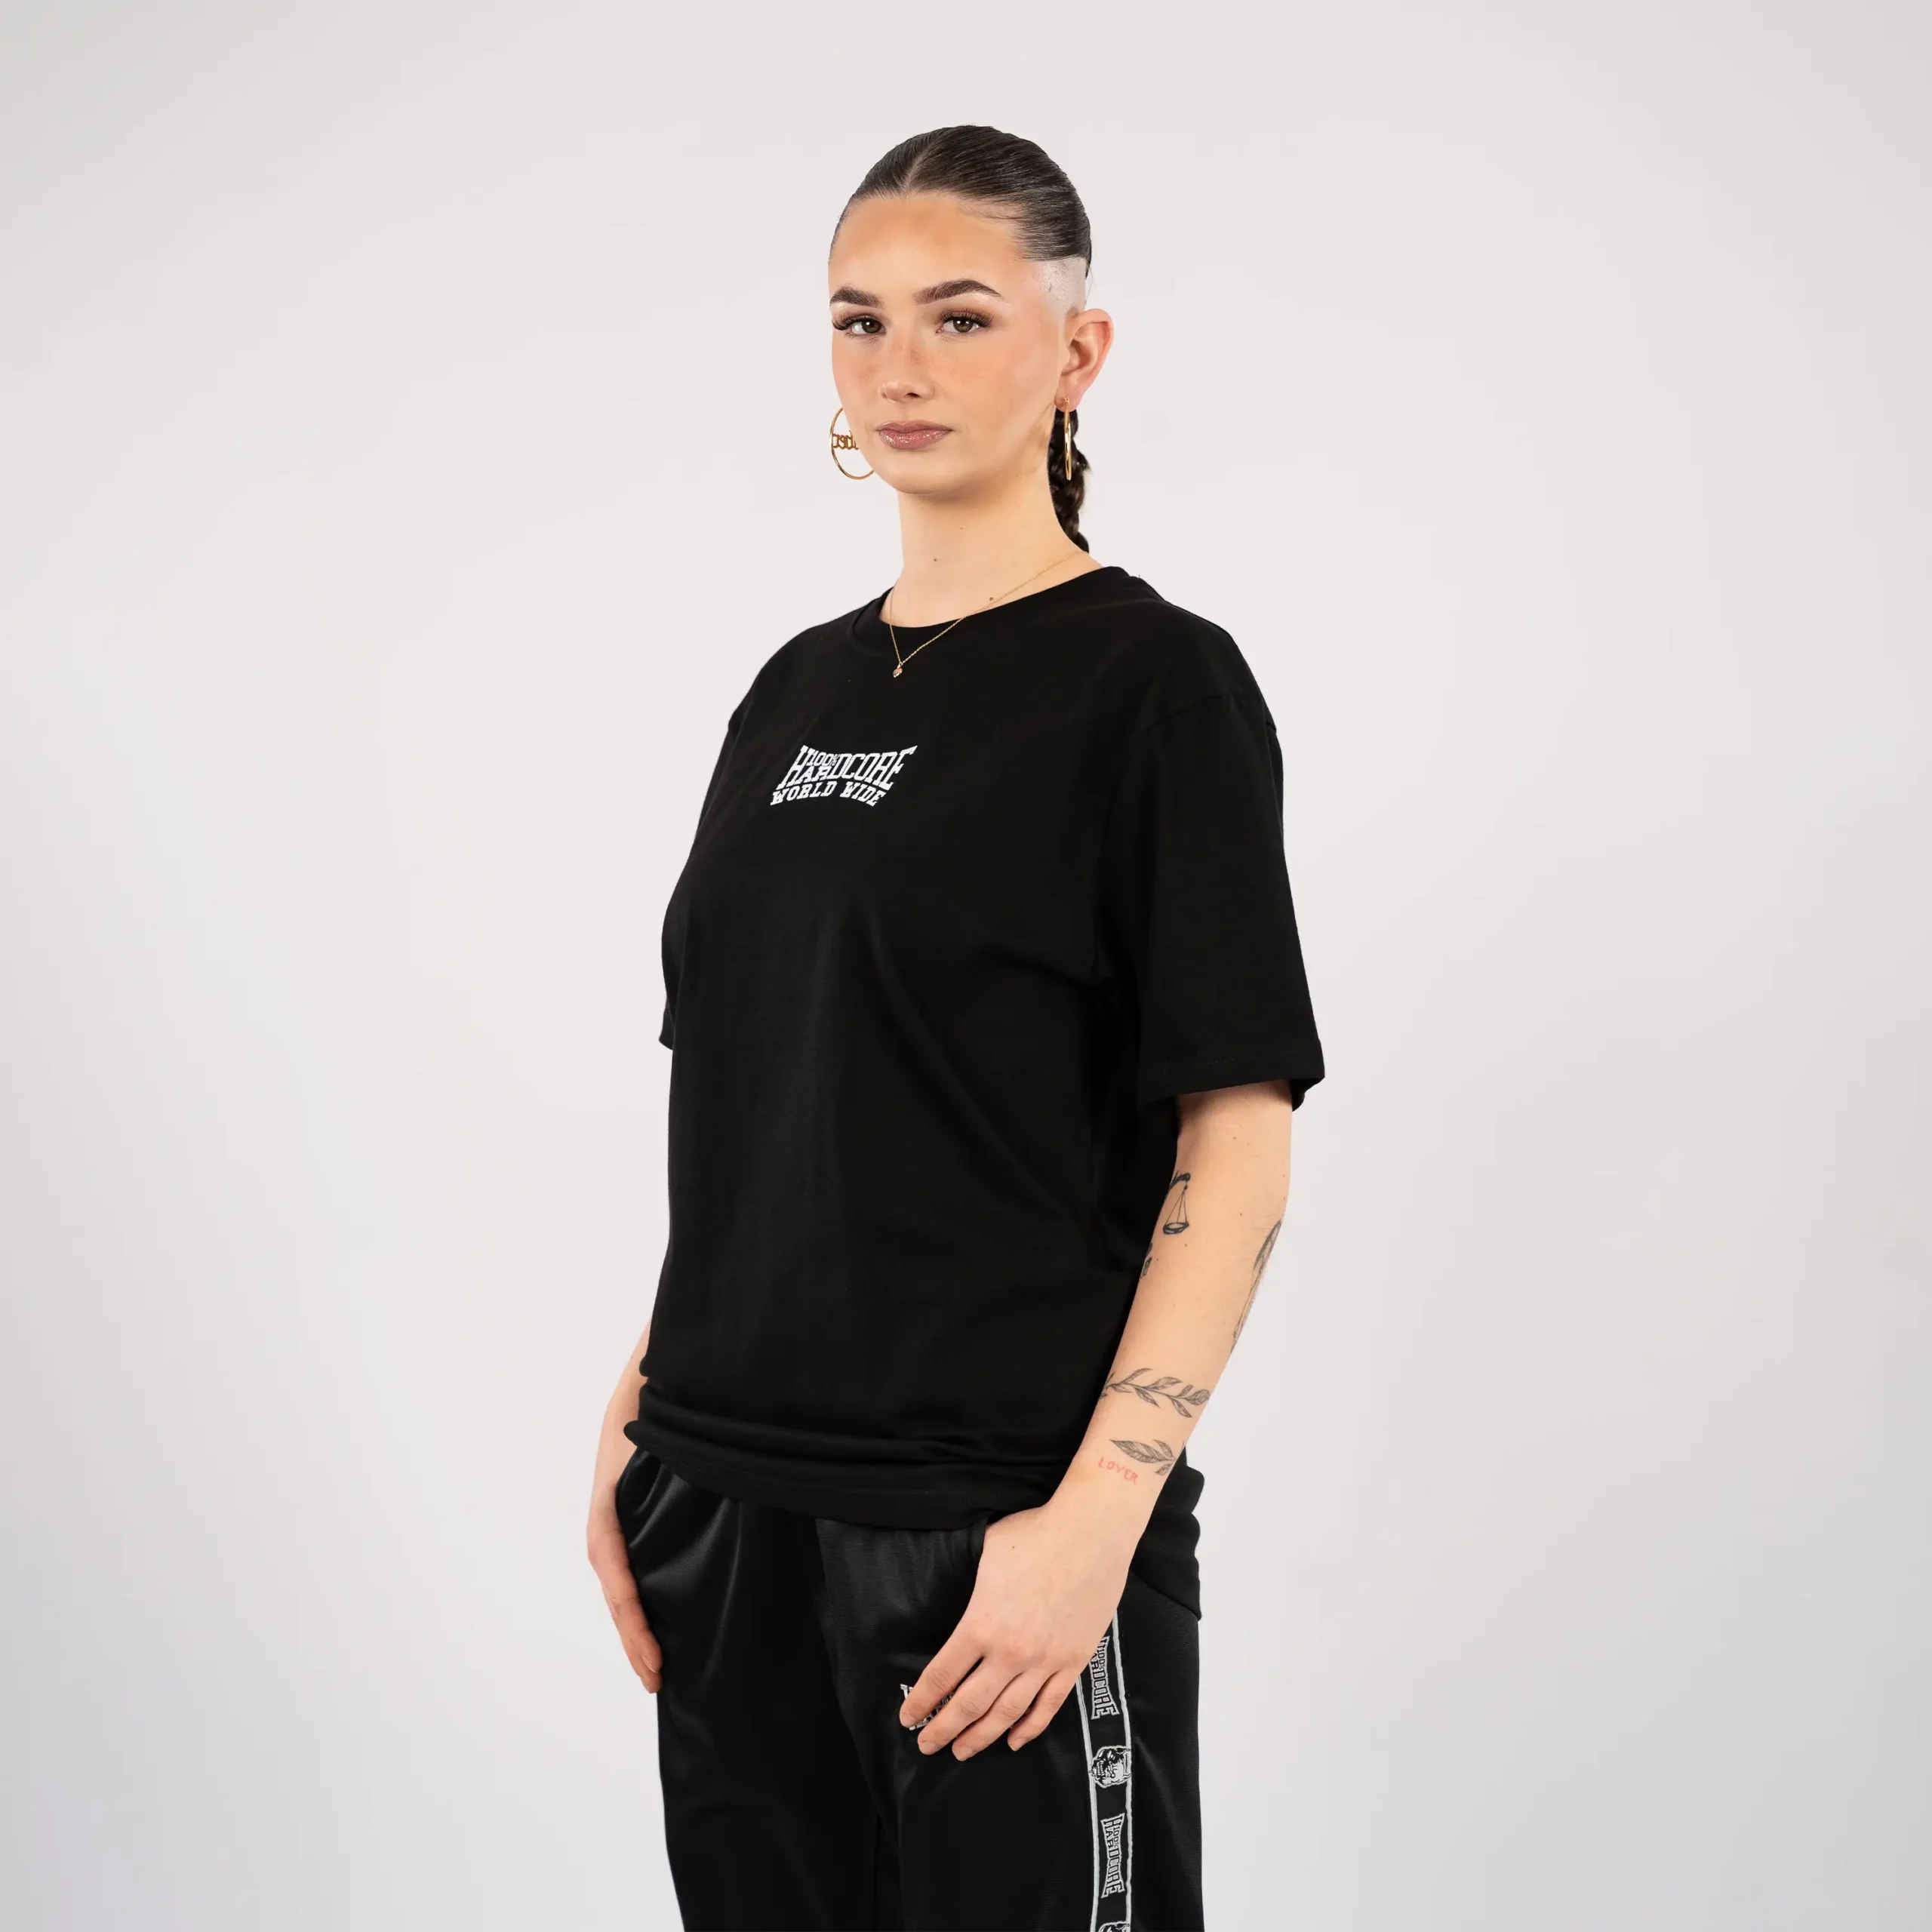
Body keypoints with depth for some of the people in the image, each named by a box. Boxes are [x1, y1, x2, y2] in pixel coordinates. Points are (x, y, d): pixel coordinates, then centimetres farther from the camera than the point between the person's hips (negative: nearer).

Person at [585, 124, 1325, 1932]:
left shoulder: (1154, 681, -8)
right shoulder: (800, 689, 12)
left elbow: (1235, 1150, -12)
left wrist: (1096, 1517, -19)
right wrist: (643, 1411, 9)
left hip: (1003, 1525, -6)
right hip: (734, 1512, 6)